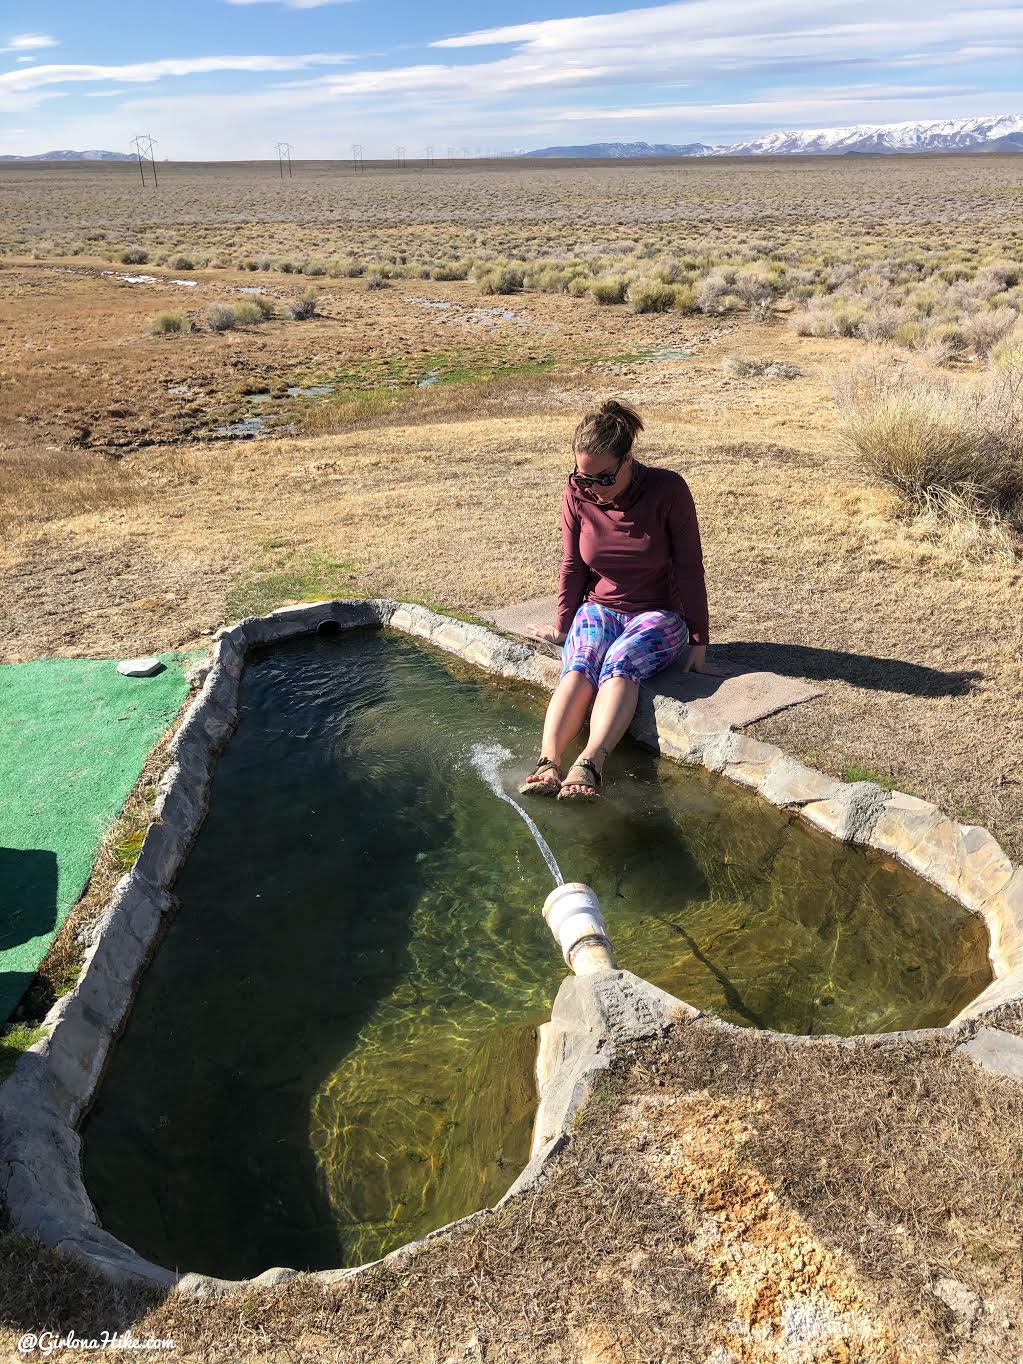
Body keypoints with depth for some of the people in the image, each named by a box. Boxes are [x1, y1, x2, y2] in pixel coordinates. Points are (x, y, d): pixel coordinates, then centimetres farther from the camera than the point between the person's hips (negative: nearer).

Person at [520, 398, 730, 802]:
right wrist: (563, 627, 10)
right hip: (598, 609, 2)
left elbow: (689, 569, -11)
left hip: (658, 613, -2)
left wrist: (698, 644, -10)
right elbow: (572, 567, 6)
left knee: (621, 662, -34)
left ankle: (589, 764, -51)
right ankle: (547, 762, -47)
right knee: (580, 665, -30)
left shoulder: (668, 489, -14)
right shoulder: (577, 495, -6)